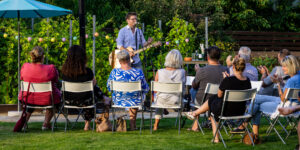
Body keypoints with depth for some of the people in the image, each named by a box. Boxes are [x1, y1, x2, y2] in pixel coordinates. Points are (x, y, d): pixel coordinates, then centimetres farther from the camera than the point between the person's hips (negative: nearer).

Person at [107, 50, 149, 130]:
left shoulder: (114, 72, -19)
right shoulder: (138, 72, -22)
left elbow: (109, 88, -2)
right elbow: (145, 89, -8)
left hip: (118, 102, 1)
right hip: (135, 102, -1)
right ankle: (132, 124, 46)